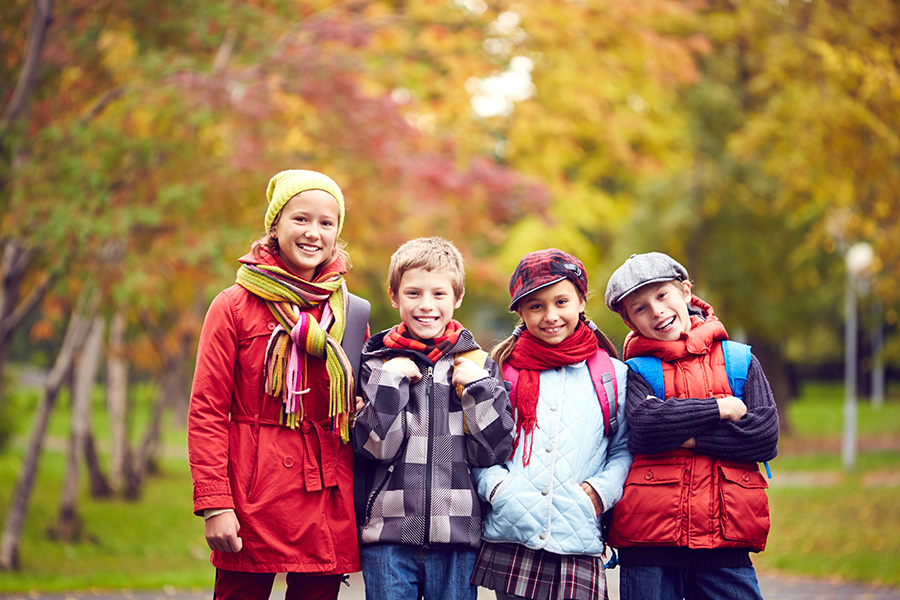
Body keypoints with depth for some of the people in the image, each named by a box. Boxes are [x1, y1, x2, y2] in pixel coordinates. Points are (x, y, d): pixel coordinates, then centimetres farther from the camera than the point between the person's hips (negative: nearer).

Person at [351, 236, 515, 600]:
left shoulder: (476, 365, 6)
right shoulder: (378, 364, 4)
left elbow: (493, 452, 1)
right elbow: (374, 447, -5)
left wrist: (479, 387, -8)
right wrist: (391, 380, -11)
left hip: (458, 534, 1)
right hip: (389, 532, -1)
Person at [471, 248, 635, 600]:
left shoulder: (613, 375, 9)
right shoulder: (501, 370, 9)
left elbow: (625, 449, 11)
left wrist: (601, 490, -5)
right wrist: (496, 485, -7)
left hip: (578, 543, 0)